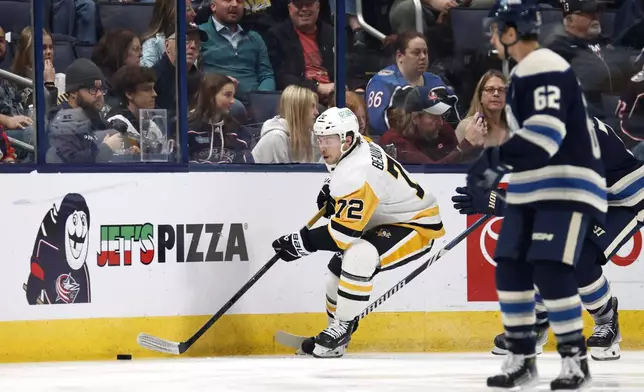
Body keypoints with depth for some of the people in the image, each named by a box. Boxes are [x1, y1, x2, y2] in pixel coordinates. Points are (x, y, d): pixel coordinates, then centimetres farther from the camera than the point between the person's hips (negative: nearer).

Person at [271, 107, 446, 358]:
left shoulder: (357, 174, -31)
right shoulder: (361, 147, -2)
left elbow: (345, 231, -31)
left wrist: (302, 242, -27)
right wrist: (331, 190, 10)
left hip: (417, 225, -11)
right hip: (389, 220, 11)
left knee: (359, 256, -33)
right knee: (340, 267, 12)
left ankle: (343, 327, -20)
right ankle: (335, 337, 25)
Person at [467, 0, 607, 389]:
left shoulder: (547, 69, -17)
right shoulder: (523, 74, 16)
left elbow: (546, 132, -28)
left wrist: (496, 159, -26)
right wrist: (501, 166, 25)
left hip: (567, 186, -10)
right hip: (531, 190, 10)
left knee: (551, 271, -17)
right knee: (510, 269, 4)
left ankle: (575, 360, -7)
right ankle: (522, 360, 12)